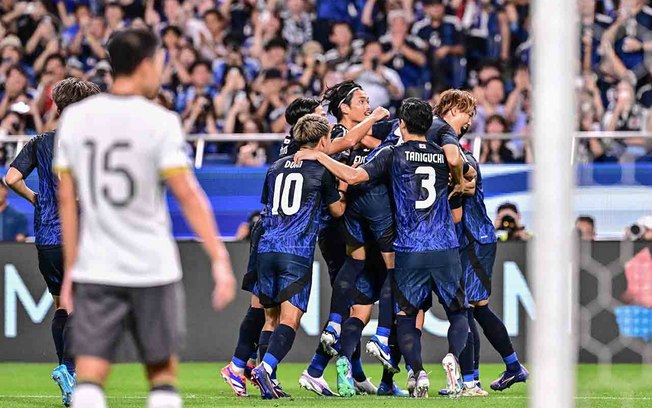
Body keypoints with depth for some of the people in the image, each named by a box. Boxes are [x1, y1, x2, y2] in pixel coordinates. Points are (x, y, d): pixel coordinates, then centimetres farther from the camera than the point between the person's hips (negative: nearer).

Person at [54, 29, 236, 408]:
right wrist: (220, 259, -9)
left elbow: (67, 199, 8)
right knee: (163, 377, 11)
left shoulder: (75, 118, 5)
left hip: (94, 272, 3)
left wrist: (70, 268, 14)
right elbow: (189, 196, -11)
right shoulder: (159, 121, -7)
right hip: (153, 270, -3)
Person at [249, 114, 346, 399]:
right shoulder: (321, 170, 1)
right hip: (297, 253, -5)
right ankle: (265, 368, -29)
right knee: (289, 320, -9)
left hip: (267, 248, 5)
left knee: (270, 316, 15)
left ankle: (266, 377, 13)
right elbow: (338, 210, 13)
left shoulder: (276, 167, 16)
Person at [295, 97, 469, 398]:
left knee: (406, 316, 11)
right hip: (446, 249, 2)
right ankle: (452, 356, -16)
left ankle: (418, 372, -9)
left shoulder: (393, 155, -1)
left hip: (409, 251, -2)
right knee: (458, 312, 13)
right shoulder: (443, 155, 10)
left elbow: (353, 176, -11)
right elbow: (459, 185, 29)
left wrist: (318, 157, -1)